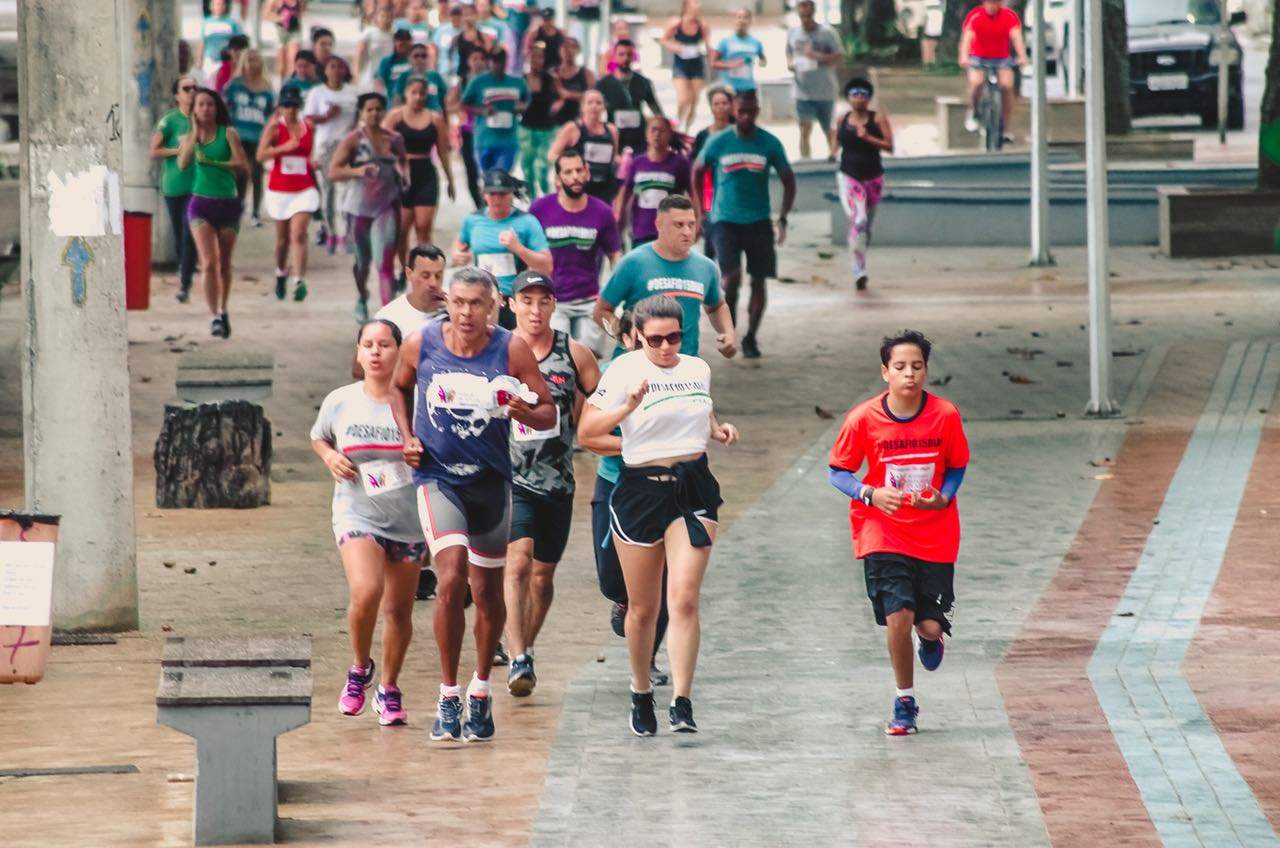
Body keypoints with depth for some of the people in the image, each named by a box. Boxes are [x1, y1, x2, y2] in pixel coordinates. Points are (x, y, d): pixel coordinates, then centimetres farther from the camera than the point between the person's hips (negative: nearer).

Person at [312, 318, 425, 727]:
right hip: (357, 514, -1)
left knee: (398, 609, 8)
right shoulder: (340, 402, -2)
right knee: (365, 591, -23)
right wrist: (330, 457, -3)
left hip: (409, 520, 1)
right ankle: (360, 667, 4)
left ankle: (389, 690, 27)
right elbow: (318, 437, 18)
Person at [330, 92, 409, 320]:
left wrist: (404, 174, 1)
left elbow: (403, 161, 24)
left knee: (385, 262, -13)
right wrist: (357, 171, -25)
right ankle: (362, 299, 45)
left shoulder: (394, 140, 5)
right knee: (363, 261, 15)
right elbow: (333, 172, -8)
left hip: (387, 205, 0)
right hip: (359, 205, 0)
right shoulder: (353, 141, -4)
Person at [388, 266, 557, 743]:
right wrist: (407, 437, 4)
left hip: (491, 480, 1)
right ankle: (448, 697, -10)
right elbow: (400, 387, 17)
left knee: (487, 591, 11)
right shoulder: (421, 345, -5)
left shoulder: (512, 351, -8)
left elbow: (548, 413, -3)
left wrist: (526, 412, -25)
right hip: (437, 477, -1)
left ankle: (481, 692, 31)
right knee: (451, 580, -19)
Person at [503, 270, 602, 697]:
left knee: (542, 574, 11)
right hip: (509, 480, -3)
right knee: (517, 562, -21)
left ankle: (524, 652, 31)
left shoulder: (574, 354, 3)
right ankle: (519, 660, -28)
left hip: (557, 481, 3)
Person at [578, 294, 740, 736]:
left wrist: (717, 429, 9)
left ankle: (682, 703, -13)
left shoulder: (698, 369, 9)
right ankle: (641, 695, 27)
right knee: (643, 607, 7)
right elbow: (586, 429, -11)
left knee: (684, 599, -12)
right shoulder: (625, 370, -6)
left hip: (693, 488, 2)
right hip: (641, 488, -2)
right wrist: (628, 407, -24)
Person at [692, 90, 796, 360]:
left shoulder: (770, 143, -2)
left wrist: (783, 219, 0)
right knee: (732, 276, -16)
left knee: (758, 281, 1)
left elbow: (788, 180, 7)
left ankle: (750, 337, 15)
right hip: (726, 220, -1)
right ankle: (728, 310, 14)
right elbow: (698, 171, 12)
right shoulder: (718, 143, -3)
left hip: (759, 221, 1)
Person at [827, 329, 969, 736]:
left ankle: (930, 637, 39)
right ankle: (904, 702, 7)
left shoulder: (945, 416, -7)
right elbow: (838, 472, 1)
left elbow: (957, 467, 8)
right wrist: (870, 494, -18)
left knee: (930, 624, -3)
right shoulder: (863, 419, -9)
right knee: (898, 615, -15)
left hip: (935, 533, 1)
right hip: (883, 533, -1)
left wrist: (943, 498, -12)